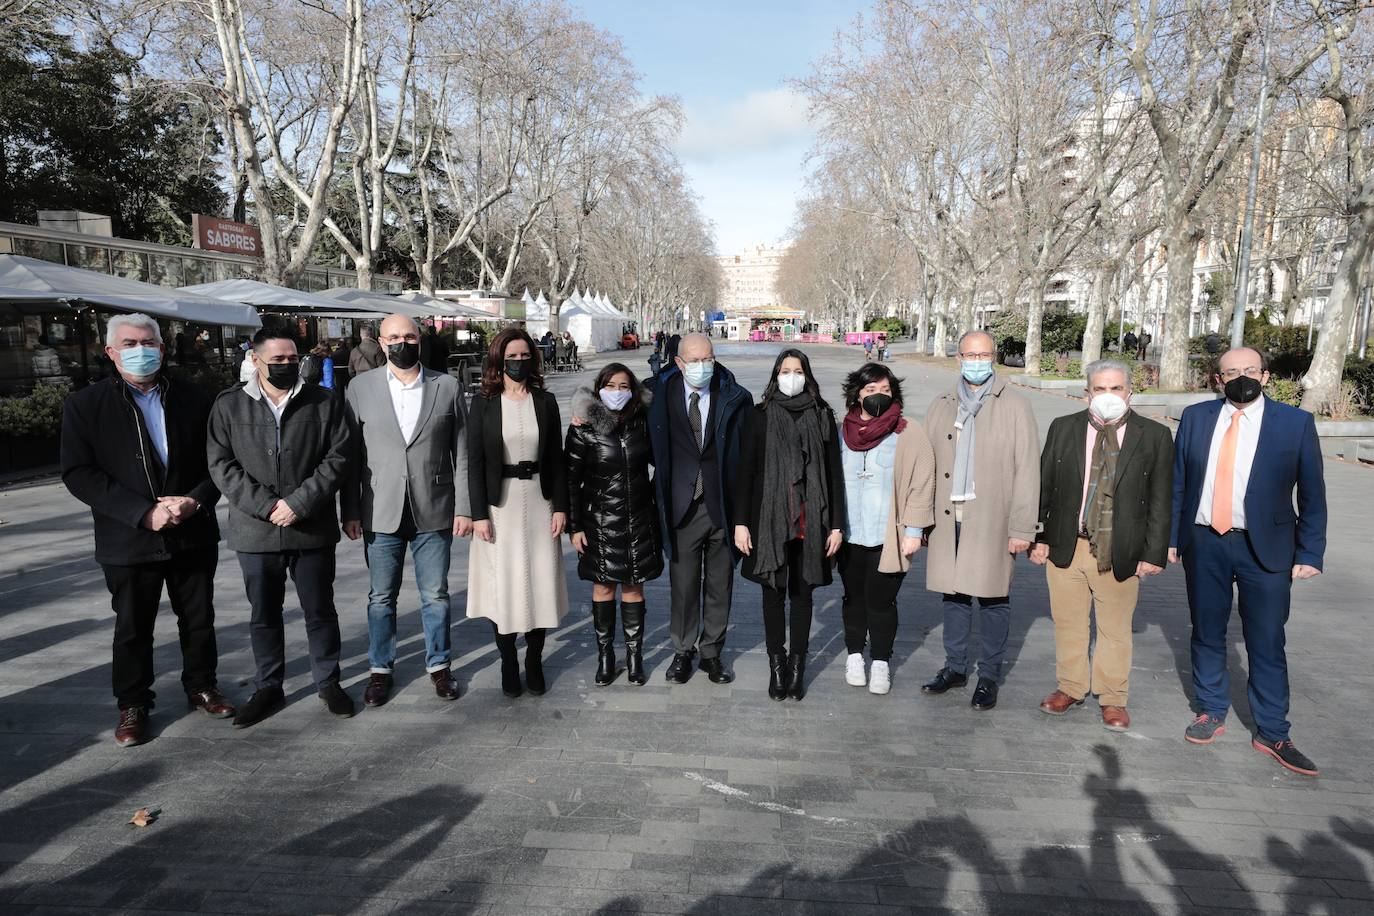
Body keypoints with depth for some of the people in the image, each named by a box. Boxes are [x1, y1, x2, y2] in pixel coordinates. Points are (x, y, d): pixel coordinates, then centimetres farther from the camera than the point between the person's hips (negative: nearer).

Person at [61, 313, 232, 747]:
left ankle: (201, 686, 34)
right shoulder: (84, 404, -3)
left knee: (199, 619, 14)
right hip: (129, 542, -2)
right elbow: (78, 473, -10)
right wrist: (144, 513, -19)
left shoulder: (194, 400, 2)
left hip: (193, 535, 2)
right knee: (132, 628, 11)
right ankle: (133, 705, 29)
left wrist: (195, 500, -15)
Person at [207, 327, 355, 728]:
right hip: (256, 530, 1)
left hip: (312, 529, -1)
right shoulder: (229, 405, 3)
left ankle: (328, 682, 26)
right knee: (264, 615, 14)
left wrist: (299, 503, -14)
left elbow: (337, 458, -4)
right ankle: (268, 687, 29)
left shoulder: (324, 402, 0)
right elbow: (221, 463, -2)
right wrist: (265, 506, -13)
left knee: (320, 610, 10)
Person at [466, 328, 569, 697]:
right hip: (498, 504, -1)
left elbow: (556, 458, 5)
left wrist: (560, 507, -1)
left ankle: (534, 662, 21)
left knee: (540, 582, 5)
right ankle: (508, 664, 18)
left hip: (538, 501, 2)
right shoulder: (483, 403, -1)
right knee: (502, 584, 3)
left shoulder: (545, 401, 4)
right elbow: (475, 462, -3)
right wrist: (478, 514, -8)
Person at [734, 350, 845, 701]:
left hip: (810, 522, 1)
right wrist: (741, 522, -5)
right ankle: (776, 663, 18)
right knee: (773, 592, 6)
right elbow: (745, 471, 1)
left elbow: (834, 473, 5)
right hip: (769, 519, 0)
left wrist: (836, 525, 1)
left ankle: (797, 664, 19)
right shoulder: (759, 416, 2)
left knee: (802, 593, 7)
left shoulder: (822, 416, 4)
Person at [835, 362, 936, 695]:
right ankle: (854, 655, 32)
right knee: (854, 597, 15)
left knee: (880, 600, 1)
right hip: (849, 534, 3)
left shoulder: (909, 433, -6)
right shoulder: (843, 431, 3)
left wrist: (913, 530, -9)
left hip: (888, 538, -3)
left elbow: (922, 483, -7)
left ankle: (881, 662, 21)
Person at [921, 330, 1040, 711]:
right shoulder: (942, 406, 10)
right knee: (954, 593, 12)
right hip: (948, 518, 4)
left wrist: (1022, 528, -9)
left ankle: (989, 677, 19)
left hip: (992, 520, -3)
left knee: (993, 597, 5)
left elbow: (1027, 471, -5)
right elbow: (927, 464, 10)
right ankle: (955, 667, 27)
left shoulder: (1015, 407, -2)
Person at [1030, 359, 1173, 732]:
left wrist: (1155, 552, -5)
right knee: (1068, 624, 13)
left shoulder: (1154, 436, -2)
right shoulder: (1063, 428, 2)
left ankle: (1113, 698, 28)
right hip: (1065, 546, 2)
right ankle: (1071, 688, 31)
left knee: (1115, 629, 11)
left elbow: (1161, 500, -1)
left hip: (1121, 552, -1)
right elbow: (1044, 487, 4)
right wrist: (1038, 537, 0)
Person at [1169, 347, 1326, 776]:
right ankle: (1211, 712, 31)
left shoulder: (1296, 423, -3)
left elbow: (1312, 493, 0)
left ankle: (1272, 734, 20)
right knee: (1207, 634, 14)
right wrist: (1170, 537, 4)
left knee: (1267, 644, 5)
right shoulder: (1195, 418, 3)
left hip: (1265, 547, -2)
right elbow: (1177, 482, 6)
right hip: (1203, 543, 2)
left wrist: (1310, 552, -5)